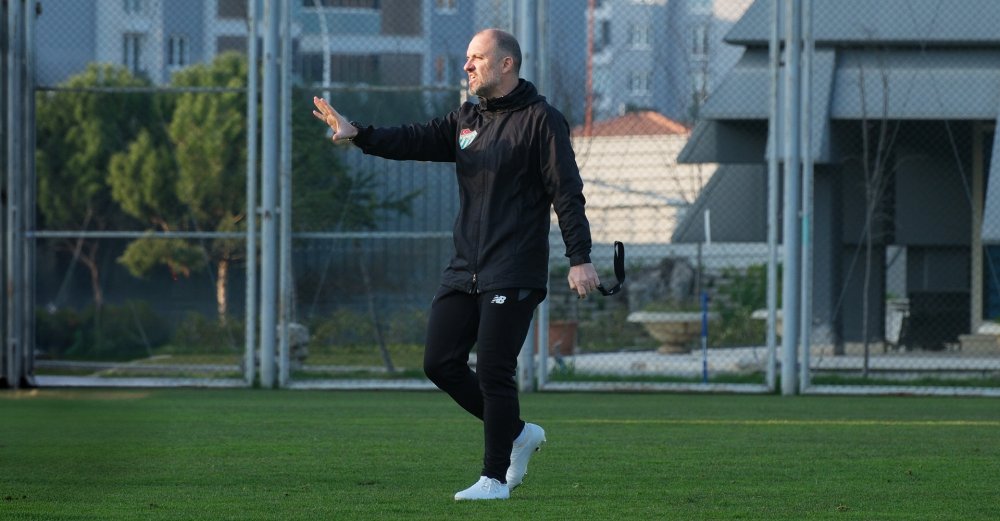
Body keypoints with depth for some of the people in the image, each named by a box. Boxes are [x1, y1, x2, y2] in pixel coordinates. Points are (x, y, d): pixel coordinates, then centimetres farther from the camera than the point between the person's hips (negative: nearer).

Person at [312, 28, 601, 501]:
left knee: (492, 372, -8)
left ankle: (495, 478, 3)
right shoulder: (466, 120, 15)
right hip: (464, 271, 8)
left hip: (513, 276, -8)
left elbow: (566, 193, -10)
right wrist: (357, 134, -13)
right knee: (440, 363, 4)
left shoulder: (541, 120, -6)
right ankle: (518, 434, 20)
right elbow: (417, 140, 4)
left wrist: (580, 259, -17)